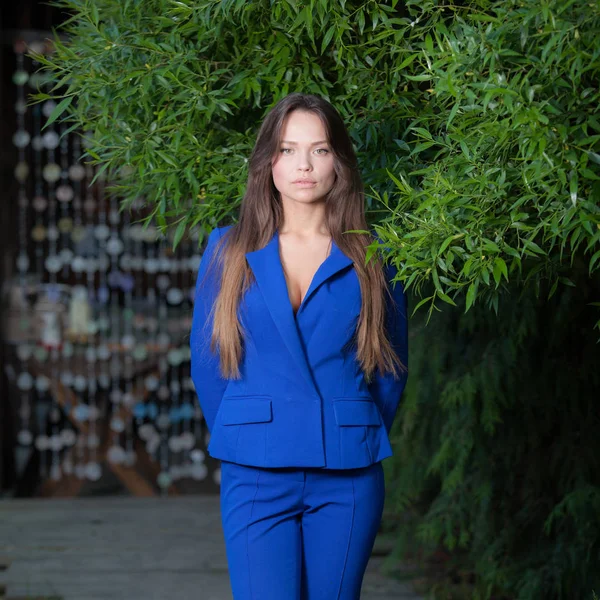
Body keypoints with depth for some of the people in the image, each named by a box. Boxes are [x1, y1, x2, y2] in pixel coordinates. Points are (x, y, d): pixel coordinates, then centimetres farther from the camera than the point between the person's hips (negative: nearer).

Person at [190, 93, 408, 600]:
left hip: (348, 480, 1)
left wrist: (361, 439, 9)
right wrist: (237, 440, 8)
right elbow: (206, 359, 10)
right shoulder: (229, 250, 6)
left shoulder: (371, 258, 6)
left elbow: (393, 364, 14)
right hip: (257, 478, -1)